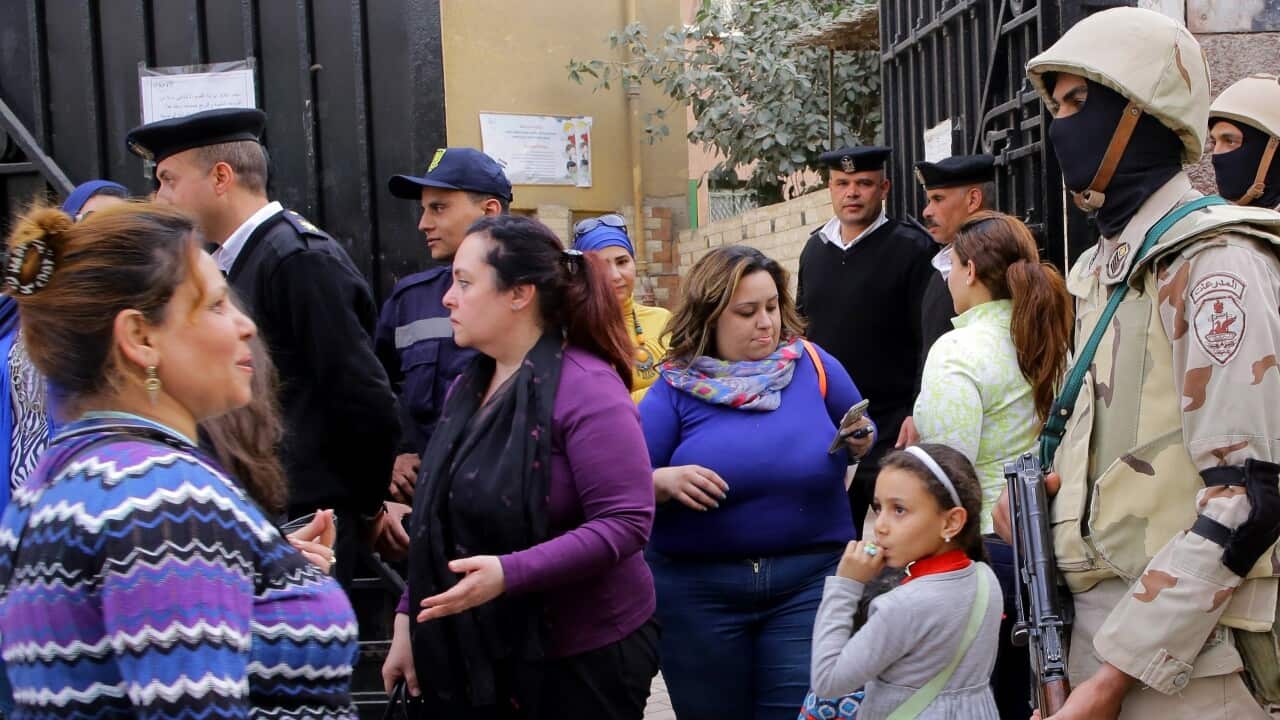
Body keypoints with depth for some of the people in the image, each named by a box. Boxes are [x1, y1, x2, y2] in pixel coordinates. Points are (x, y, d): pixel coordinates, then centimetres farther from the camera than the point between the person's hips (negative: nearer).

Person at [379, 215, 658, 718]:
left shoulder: (585, 386, -16)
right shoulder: (467, 387, 8)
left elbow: (626, 521, -22)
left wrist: (510, 574, -29)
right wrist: (408, 618, 8)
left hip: (582, 658, -7)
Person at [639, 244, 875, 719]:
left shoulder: (814, 366, 1)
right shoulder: (675, 389, -4)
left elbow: (863, 437, 15)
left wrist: (860, 443, -7)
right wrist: (663, 482, -26)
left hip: (810, 577, 0)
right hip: (698, 589, 0)